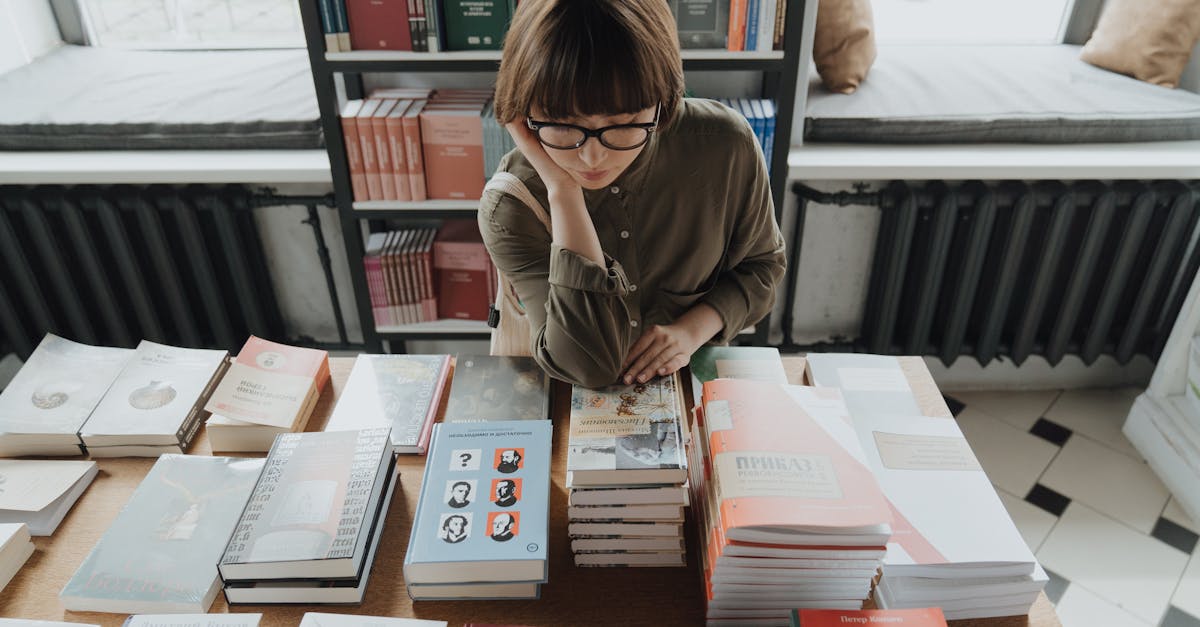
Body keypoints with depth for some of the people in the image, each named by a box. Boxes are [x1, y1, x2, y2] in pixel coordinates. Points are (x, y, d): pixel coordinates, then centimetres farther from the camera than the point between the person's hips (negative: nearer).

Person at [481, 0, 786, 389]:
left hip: (689, 379, 2)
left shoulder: (726, 147, -16)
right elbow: (590, 367, -27)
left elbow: (760, 264, 2)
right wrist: (564, 193, -31)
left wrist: (693, 330, -16)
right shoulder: (508, 208, -20)